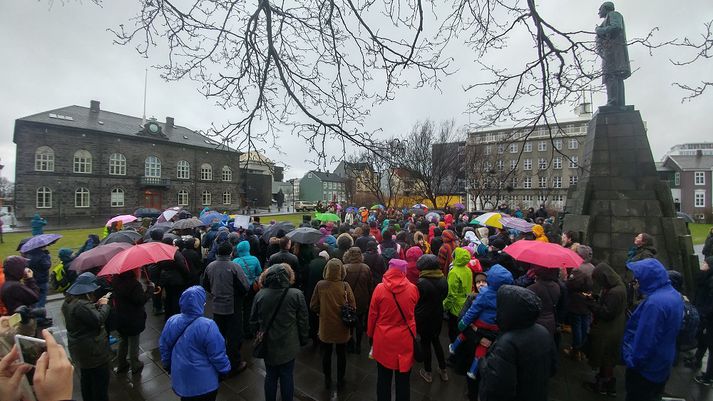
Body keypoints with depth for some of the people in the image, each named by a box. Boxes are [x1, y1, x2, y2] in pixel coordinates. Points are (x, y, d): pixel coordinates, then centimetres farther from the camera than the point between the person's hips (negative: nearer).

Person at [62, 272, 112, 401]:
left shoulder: (69, 301, 1)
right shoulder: (81, 305, -31)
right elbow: (98, 320, -27)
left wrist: (96, 304, 2)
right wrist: (104, 305, -15)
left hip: (80, 348, 11)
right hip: (92, 350, -11)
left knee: (86, 377, 28)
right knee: (100, 381, 7)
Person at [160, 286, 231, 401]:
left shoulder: (171, 321, -12)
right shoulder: (207, 326, -29)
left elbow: (163, 347, 4)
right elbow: (218, 355, -21)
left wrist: (168, 365, 22)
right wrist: (225, 370, -3)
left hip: (180, 378, 5)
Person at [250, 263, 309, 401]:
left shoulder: (260, 294, -11)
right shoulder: (296, 294, -17)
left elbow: (253, 321, 0)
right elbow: (303, 321, -9)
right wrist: (303, 339, 7)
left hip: (268, 345, 2)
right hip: (288, 345, -2)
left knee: (270, 376, 20)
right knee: (287, 377, 15)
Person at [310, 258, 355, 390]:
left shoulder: (320, 285, -17)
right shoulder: (345, 286, -18)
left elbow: (313, 306, -8)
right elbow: (352, 307, -11)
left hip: (326, 327, 0)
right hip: (341, 327, 0)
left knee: (326, 354, 21)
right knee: (341, 354, 20)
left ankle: (327, 380, 36)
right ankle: (340, 380, 35)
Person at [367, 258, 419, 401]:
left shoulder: (380, 288, -14)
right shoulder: (413, 288, -11)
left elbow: (372, 315, -5)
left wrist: (370, 334, 11)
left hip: (384, 339, 0)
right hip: (405, 339, 1)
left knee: (383, 378, 19)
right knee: (403, 379, 17)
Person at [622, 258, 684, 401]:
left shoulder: (654, 302, -33)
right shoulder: (675, 295, -2)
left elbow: (646, 339, -29)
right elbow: (670, 330, 11)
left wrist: (633, 361, -16)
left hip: (647, 367, -8)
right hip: (663, 363, 8)